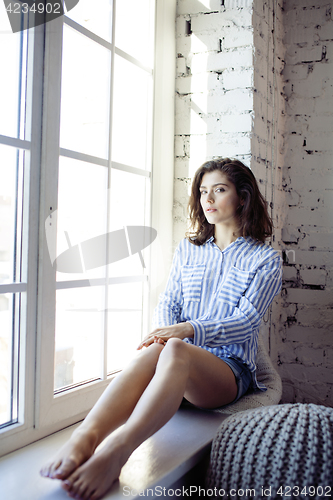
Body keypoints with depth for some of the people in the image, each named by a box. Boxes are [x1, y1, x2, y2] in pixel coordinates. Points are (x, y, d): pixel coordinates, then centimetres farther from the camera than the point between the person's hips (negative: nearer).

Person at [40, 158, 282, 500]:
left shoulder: (265, 259, 7)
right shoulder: (187, 249, 19)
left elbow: (245, 321, -6)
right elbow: (167, 304, 12)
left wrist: (187, 330, -22)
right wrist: (163, 332, -14)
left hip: (230, 368, -2)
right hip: (180, 367, 3)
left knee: (177, 351, -38)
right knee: (154, 350, -36)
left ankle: (117, 450, -59)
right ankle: (84, 438, -59)